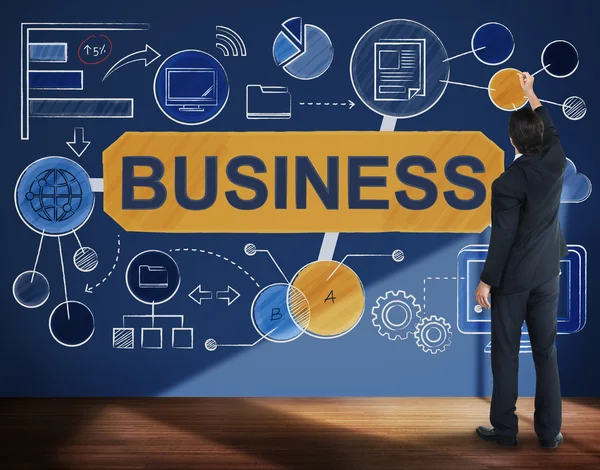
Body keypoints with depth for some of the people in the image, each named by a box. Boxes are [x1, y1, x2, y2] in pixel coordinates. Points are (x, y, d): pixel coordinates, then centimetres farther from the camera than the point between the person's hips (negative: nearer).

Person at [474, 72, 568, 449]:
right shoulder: (557, 162, -4)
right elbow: (550, 127, 18)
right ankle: (550, 431, 17)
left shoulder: (507, 183, -19)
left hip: (512, 278, -5)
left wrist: (486, 280, -10)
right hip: (547, 274, 5)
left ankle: (505, 429, 14)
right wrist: (530, 92, 29)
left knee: (506, 353, 5)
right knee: (546, 351, 11)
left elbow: (502, 237, -18)